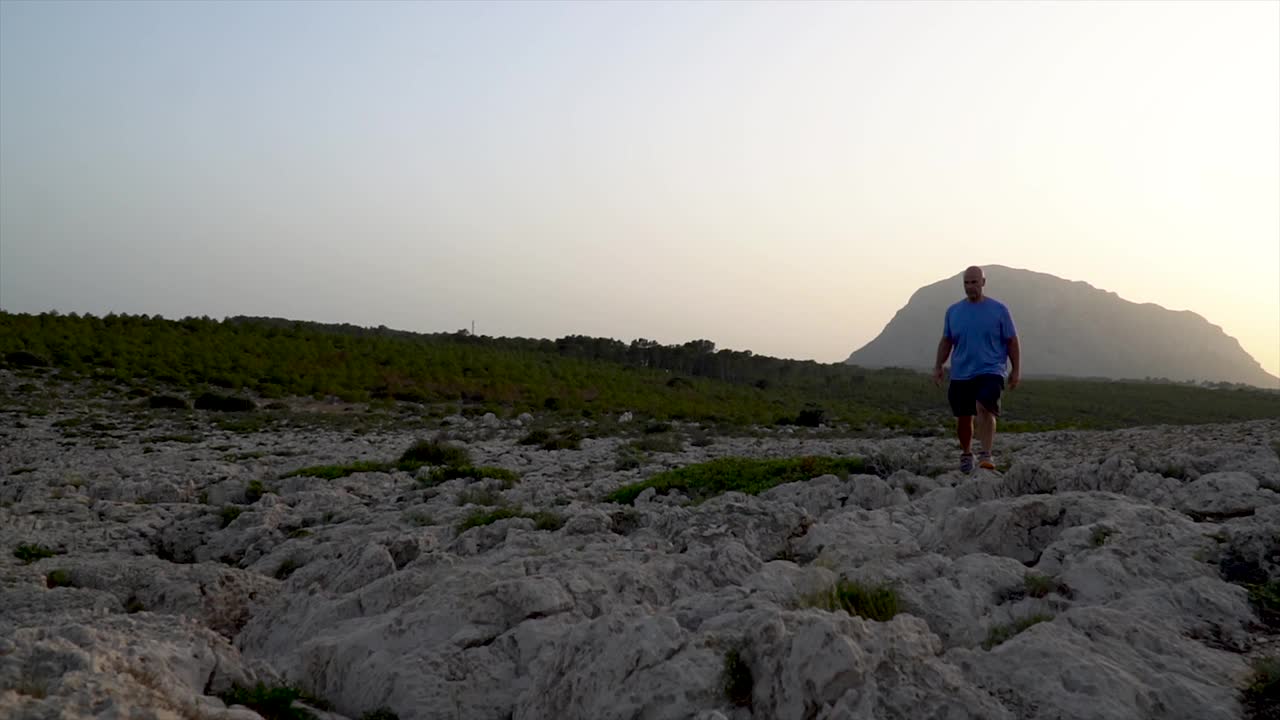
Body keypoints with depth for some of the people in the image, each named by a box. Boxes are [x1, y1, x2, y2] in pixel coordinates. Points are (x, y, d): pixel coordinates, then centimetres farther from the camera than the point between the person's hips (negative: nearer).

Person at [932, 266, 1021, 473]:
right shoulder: (953, 311, 8)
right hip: (960, 374, 3)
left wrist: (1016, 370, 0)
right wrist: (938, 367, 7)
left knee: (985, 409, -25)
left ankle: (986, 456, -30)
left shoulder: (999, 310, 0)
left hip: (990, 372, -3)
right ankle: (966, 454, 32)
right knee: (963, 418, 9)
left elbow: (1012, 342, 4)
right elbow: (946, 341, 15)